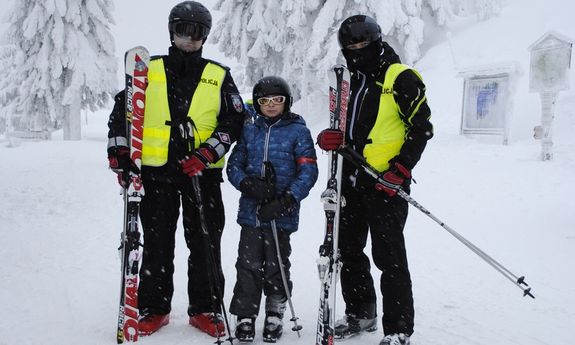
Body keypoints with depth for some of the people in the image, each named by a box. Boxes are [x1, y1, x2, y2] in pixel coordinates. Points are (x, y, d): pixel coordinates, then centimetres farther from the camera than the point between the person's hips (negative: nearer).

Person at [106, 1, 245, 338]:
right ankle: (154, 308, 20)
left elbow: (234, 121, 2)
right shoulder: (149, 70, 10)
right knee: (157, 243, 7)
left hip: (202, 172, 0)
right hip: (156, 170, 1)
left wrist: (206, 153, -11)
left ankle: (205, 308, 16)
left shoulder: (219, 76, 8)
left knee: (205, 243, 4)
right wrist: (119, 151, 0)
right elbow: (122, 110, 12)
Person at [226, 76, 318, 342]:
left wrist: (286, 201, -17)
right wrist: (248, 185, -11)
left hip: (282, 213, -2)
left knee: (276, 265, 7)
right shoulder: (249, 130, 10)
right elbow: (234, 165, 10)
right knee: (248, 265, 4)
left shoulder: (298, 131, 0)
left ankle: (274, 316, 25)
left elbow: (308, 172, -5)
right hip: (251, 211, 2)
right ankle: (245, 317, 16)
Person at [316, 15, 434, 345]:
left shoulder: (400, 77, -5)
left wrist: (401, 169, -17)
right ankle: (361, 313, 30)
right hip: (351, 179, 8)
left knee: (389, 256, -3)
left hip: (386, 182, -7)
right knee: (348, 249, 13)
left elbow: (422, 127, -8)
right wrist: (330, 138, -1)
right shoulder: (351, 81, 17)